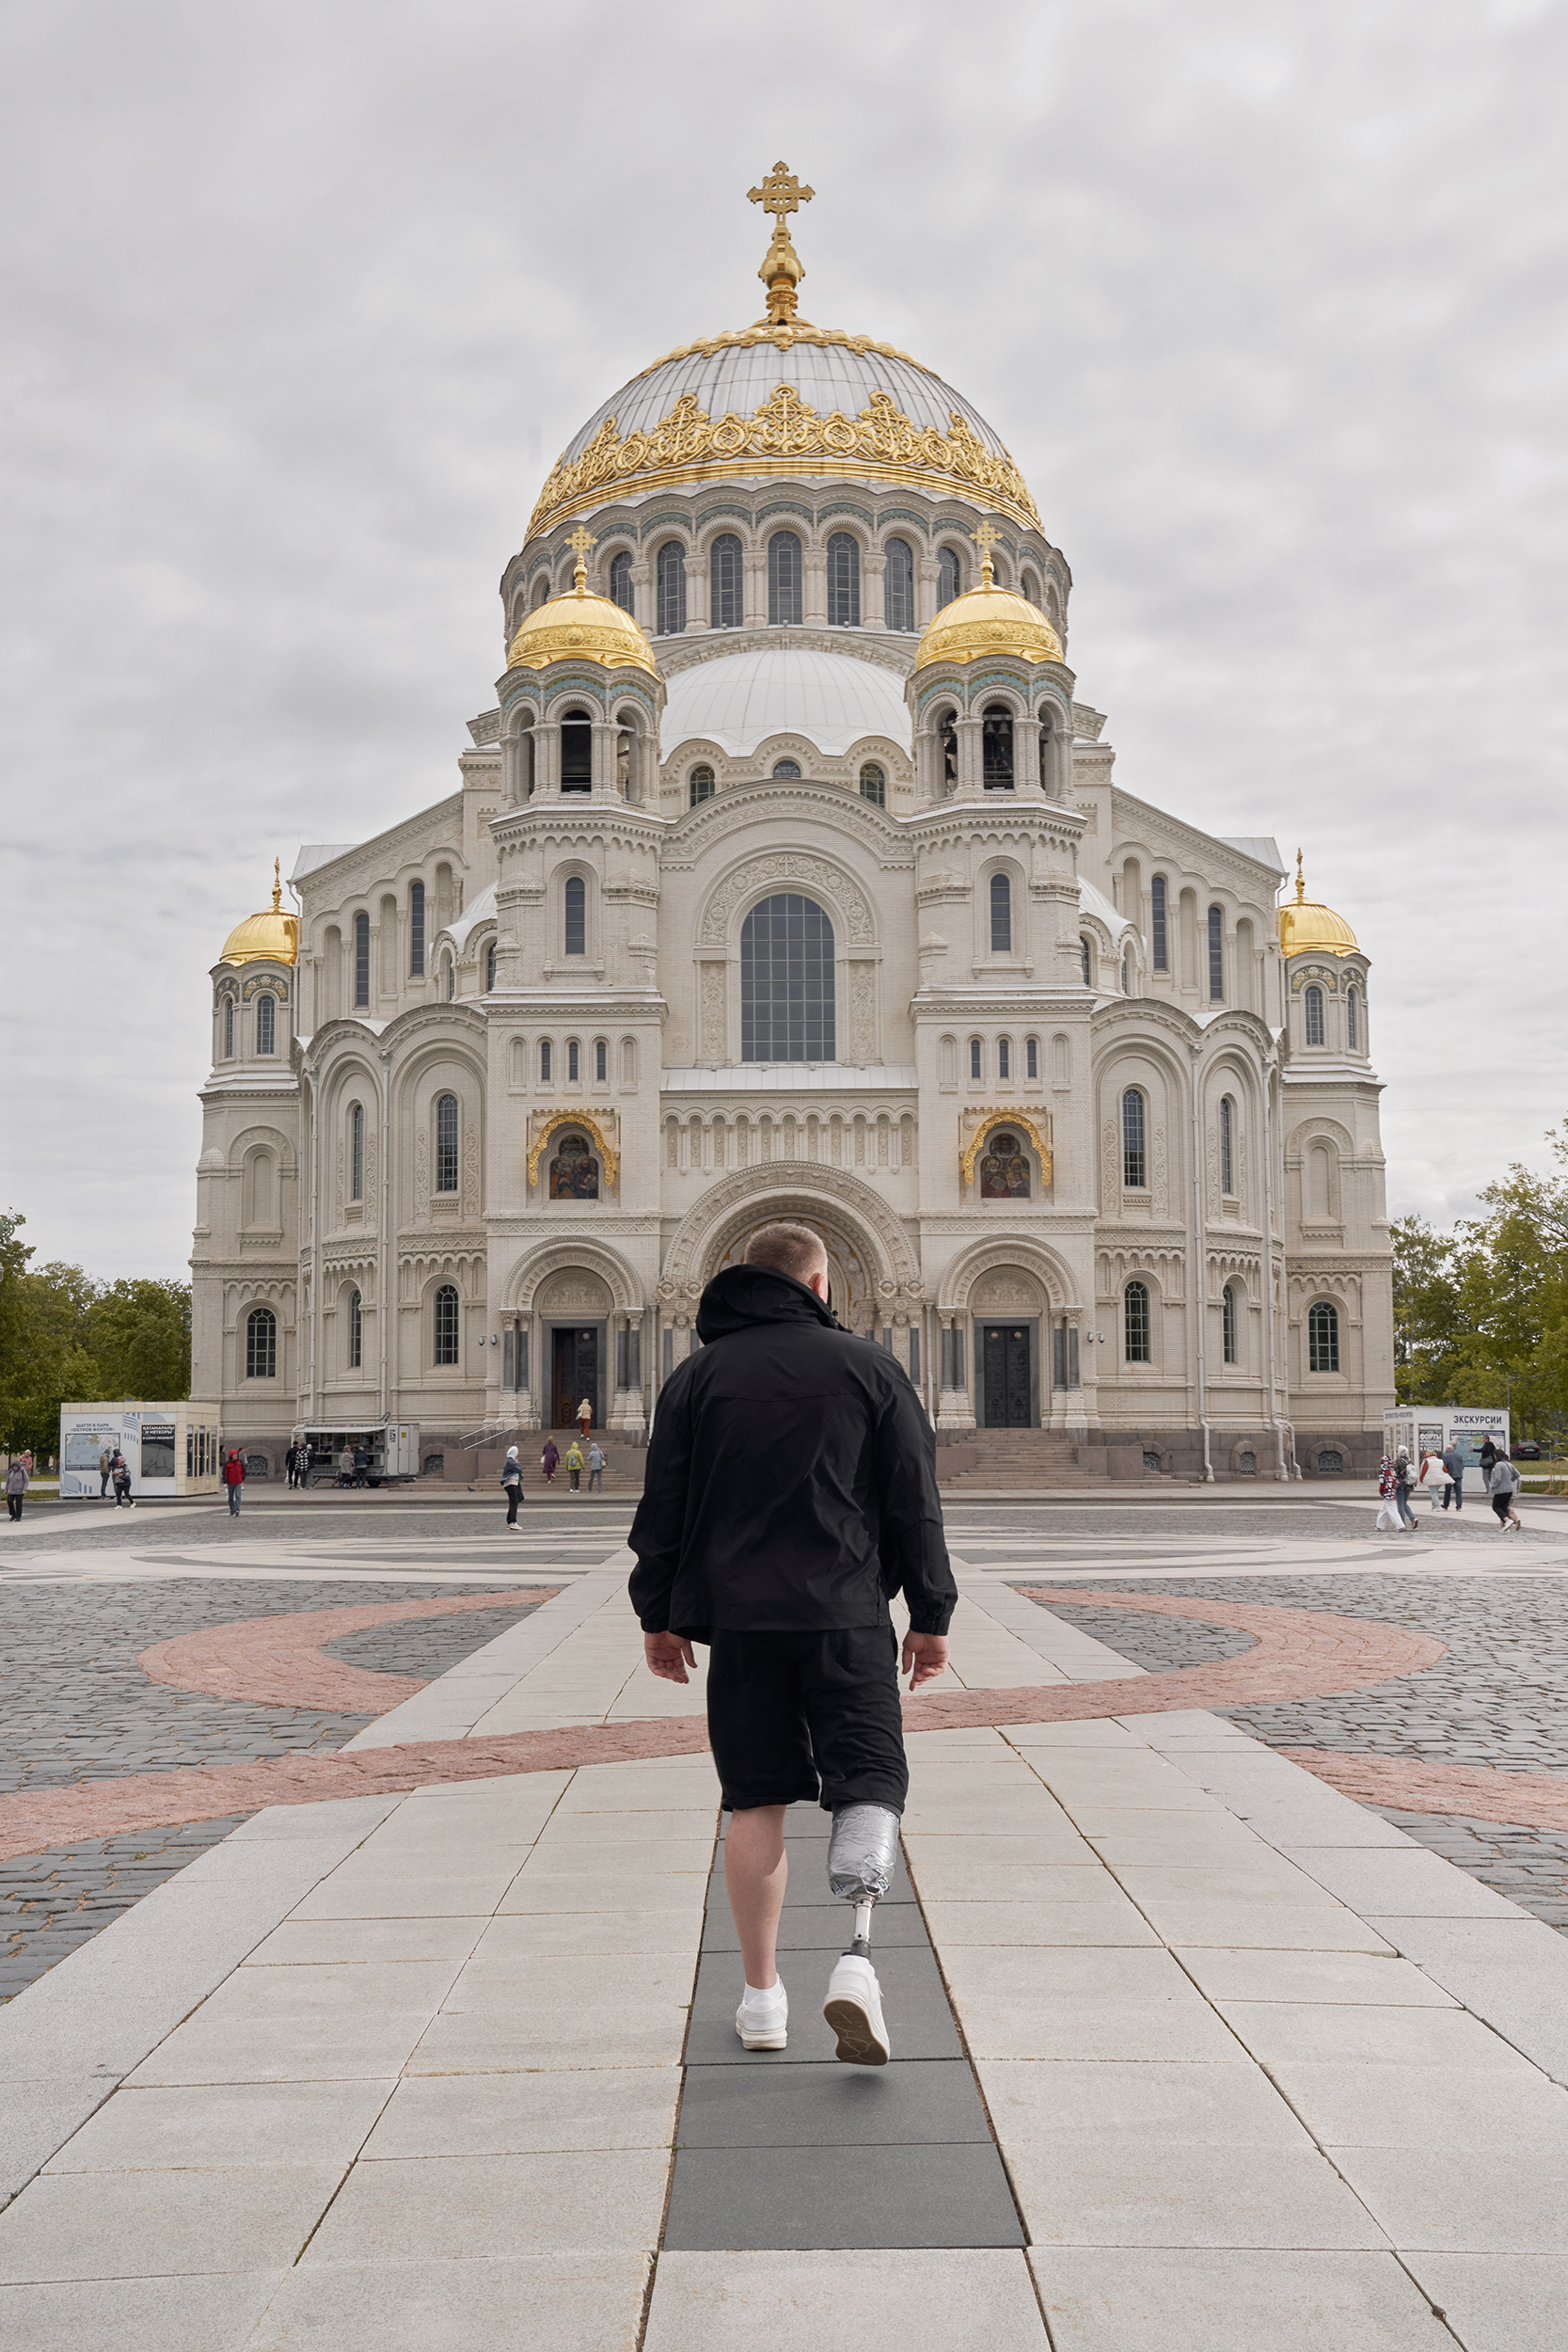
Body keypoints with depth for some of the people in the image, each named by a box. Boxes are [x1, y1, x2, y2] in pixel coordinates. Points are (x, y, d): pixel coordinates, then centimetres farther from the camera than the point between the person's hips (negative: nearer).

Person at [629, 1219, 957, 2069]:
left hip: (739, 1619, 2)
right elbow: (915, 1500, 3)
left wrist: (660, 1615, 15)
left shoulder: (697, 1374, 7)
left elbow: (662, 1507, 7)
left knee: (755, 1801, 9)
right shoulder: (867, 1365, 3)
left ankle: (761, 1995, 14)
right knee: (868, 1783, 4)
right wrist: (931, 1615, 9)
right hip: (847, 1616, -2)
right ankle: (858, 1958, -17)